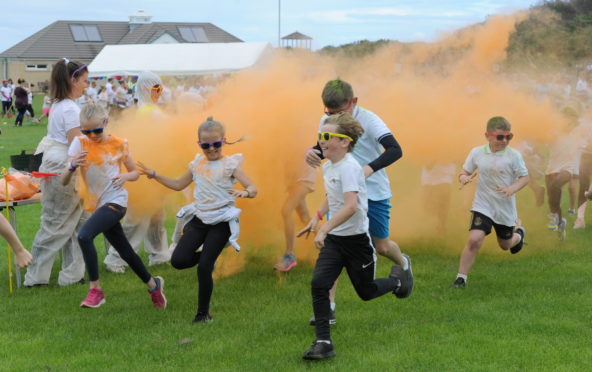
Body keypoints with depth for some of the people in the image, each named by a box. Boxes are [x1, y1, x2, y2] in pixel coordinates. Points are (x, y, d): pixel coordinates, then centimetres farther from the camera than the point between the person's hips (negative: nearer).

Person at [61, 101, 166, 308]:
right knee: (125, 252, 14)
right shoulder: (80, 144, -2)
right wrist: (72, 166, -28)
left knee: (84, 235, -27)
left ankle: (95, 289, -18)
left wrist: (125, 176, -15)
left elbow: (135, 173, 8)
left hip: (115, 202, -4)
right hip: (98, 204, 4)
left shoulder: (118, 145, -4)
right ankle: (153, 285, 36)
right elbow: (64, 181, -7)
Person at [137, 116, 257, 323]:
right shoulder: (197, 165, 10)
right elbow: (178, 184, 25)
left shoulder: (230, 165, -6)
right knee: (178, 260, -9)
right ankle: (206, 258, 24)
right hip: (199, 219, 5)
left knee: (204, 268, -9)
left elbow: (252, 188, -13)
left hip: (221, 222, -5)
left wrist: (245, 192, -37)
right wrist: (154, 175, 18)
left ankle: (203, 313, 9)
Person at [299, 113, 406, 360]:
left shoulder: (349, 167, -21)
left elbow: (351, 206, -33)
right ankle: (323, 342, -8)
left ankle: (398, 279, 43)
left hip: (356, 238, -6)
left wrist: (323, 229, -34)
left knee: (366, 292, 11)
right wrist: (317, 217, 14)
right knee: (318, 284, -13)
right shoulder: (327, 166, 5)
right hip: (333, 239, 6)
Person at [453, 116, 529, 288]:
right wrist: (464, 178, -19)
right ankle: (461, 277, -8)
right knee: (474, 239, -20)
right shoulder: (477, 153, -5)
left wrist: (513, 188, -26)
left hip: (505, 208, 0)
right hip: (483, 206, 0)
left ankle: (518, 234, 56)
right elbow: (465, 171, 5)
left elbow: (524, 177, -6)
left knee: (505, 244, 19)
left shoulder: (514, 155, -10)